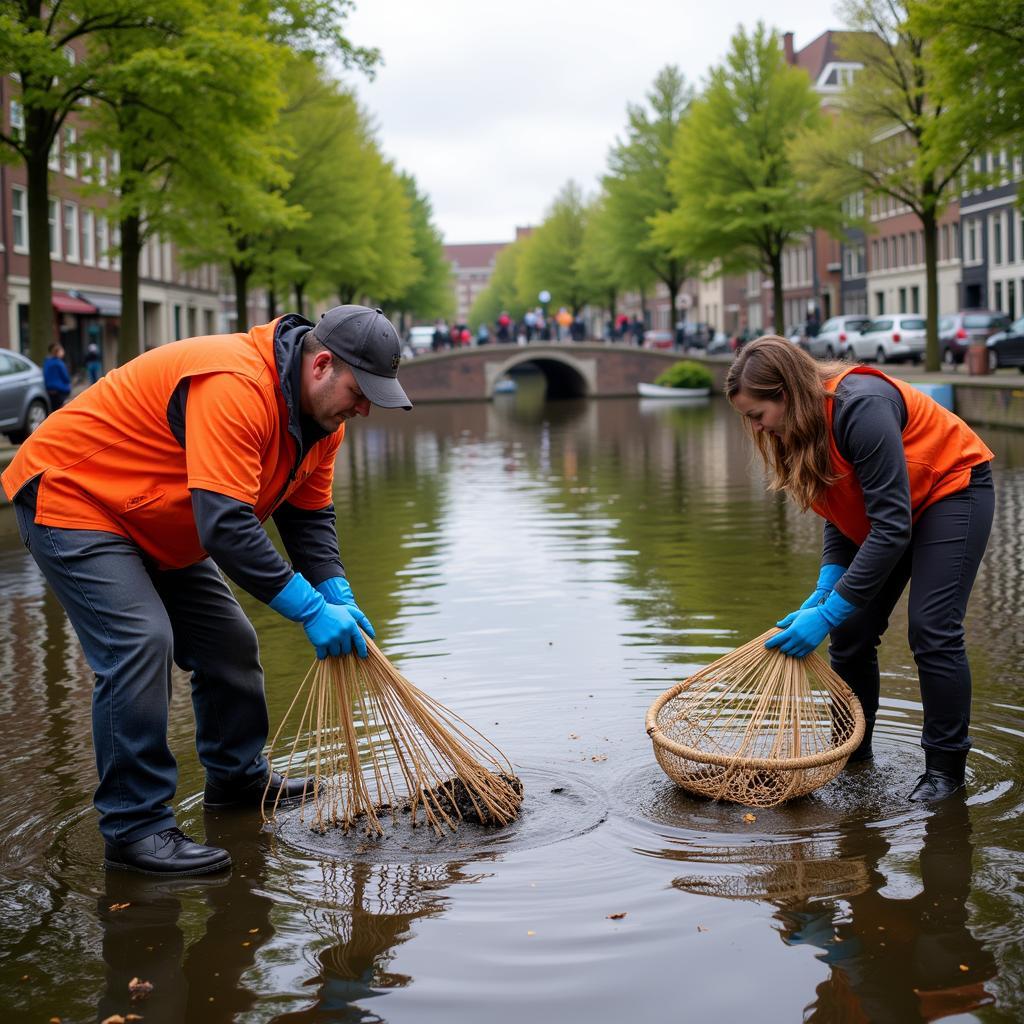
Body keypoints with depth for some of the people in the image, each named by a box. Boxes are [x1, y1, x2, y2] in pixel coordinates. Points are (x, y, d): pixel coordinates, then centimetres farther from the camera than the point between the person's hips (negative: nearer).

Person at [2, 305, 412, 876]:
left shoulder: (322, 410, -3)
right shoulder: (234, 385, -35)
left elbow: (309, 515, 2)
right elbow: (227, 525, -39)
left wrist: (338, 596, -14)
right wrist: (310, 609, -35)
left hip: (153, 524, 10)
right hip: (71, 496, -10)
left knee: (229, 643, 12)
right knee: (140, 644, -23)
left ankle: (238, 777, 31)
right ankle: (135, 828, -15)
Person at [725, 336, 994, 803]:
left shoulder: (861, 407, -35)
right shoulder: (801, 424, -9)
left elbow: (892, 528, -35)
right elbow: (841, 515, 1)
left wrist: (830, 611, -35)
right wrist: (826, 586, -15)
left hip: (952, 489, -8)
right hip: (887, 506, 8)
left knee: (932, 630, -15)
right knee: (850, 631, 2)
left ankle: (946, 767, -2)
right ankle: (852, 754, 15)